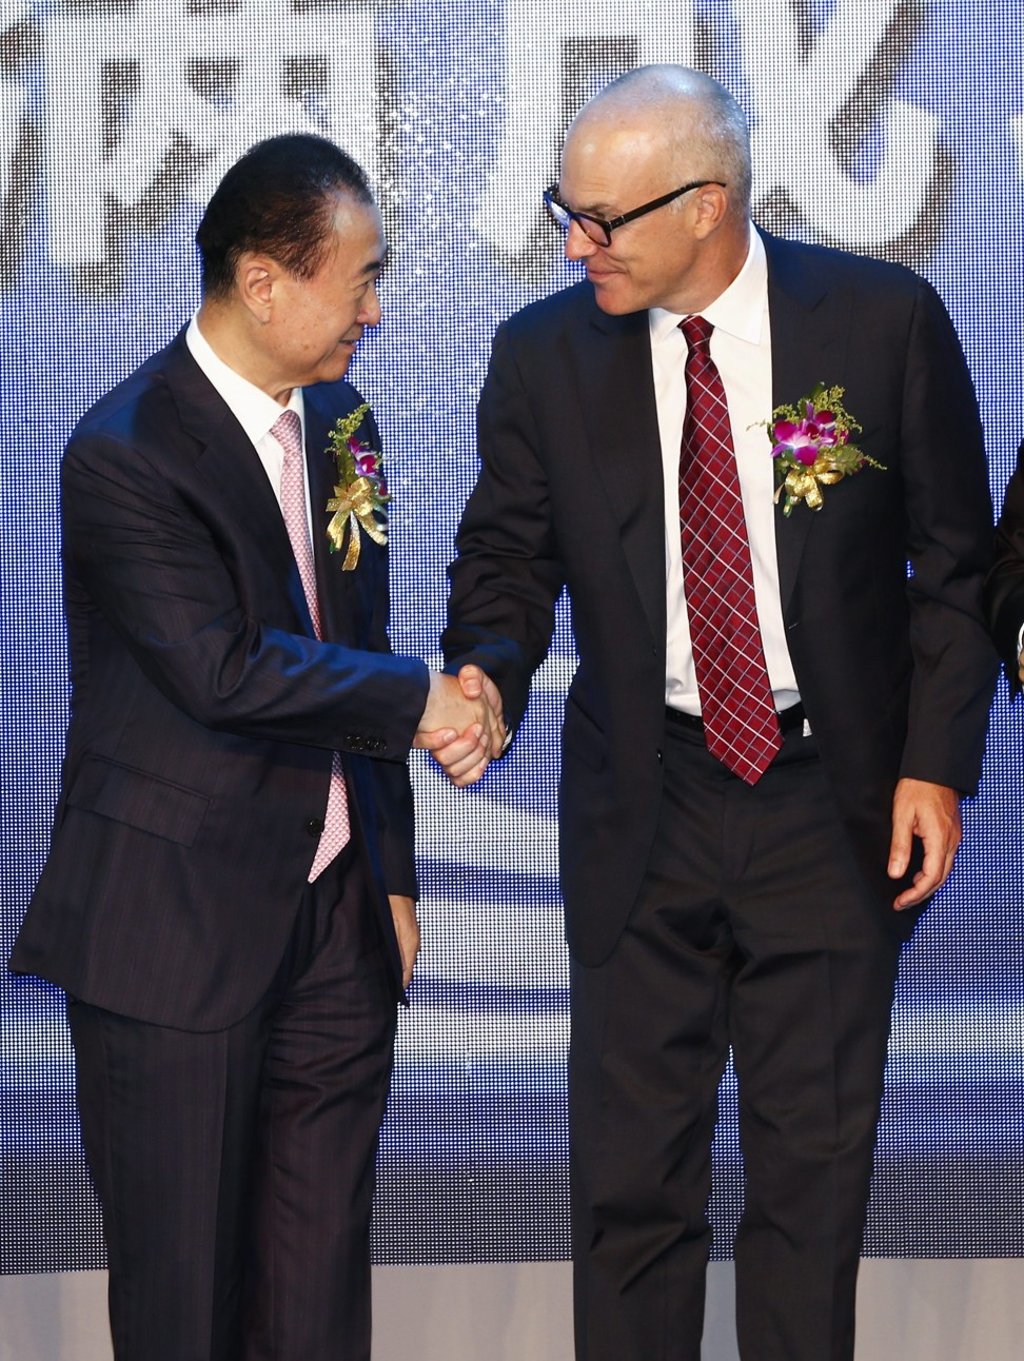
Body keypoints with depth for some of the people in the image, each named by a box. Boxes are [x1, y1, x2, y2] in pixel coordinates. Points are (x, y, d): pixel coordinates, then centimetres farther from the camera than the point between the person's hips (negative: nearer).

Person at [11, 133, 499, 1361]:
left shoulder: (338, 421, 10)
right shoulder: (124, 455, -15)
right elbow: (224, 670, -24)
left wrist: (390, 875, 16)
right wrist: (415, 700, -12)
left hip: (333, 915, 7)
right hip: (176, 935, -7)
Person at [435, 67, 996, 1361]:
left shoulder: (884, 320, -7)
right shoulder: (544, 355, -3)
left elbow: (955, 559, 0)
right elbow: (507, 555, 6)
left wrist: (934, 763, -6)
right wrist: (488, 673, -16)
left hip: (835, 803, -1)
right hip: (643, 805, 1)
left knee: (815, 1169, 9)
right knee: (628, 1175, 7)